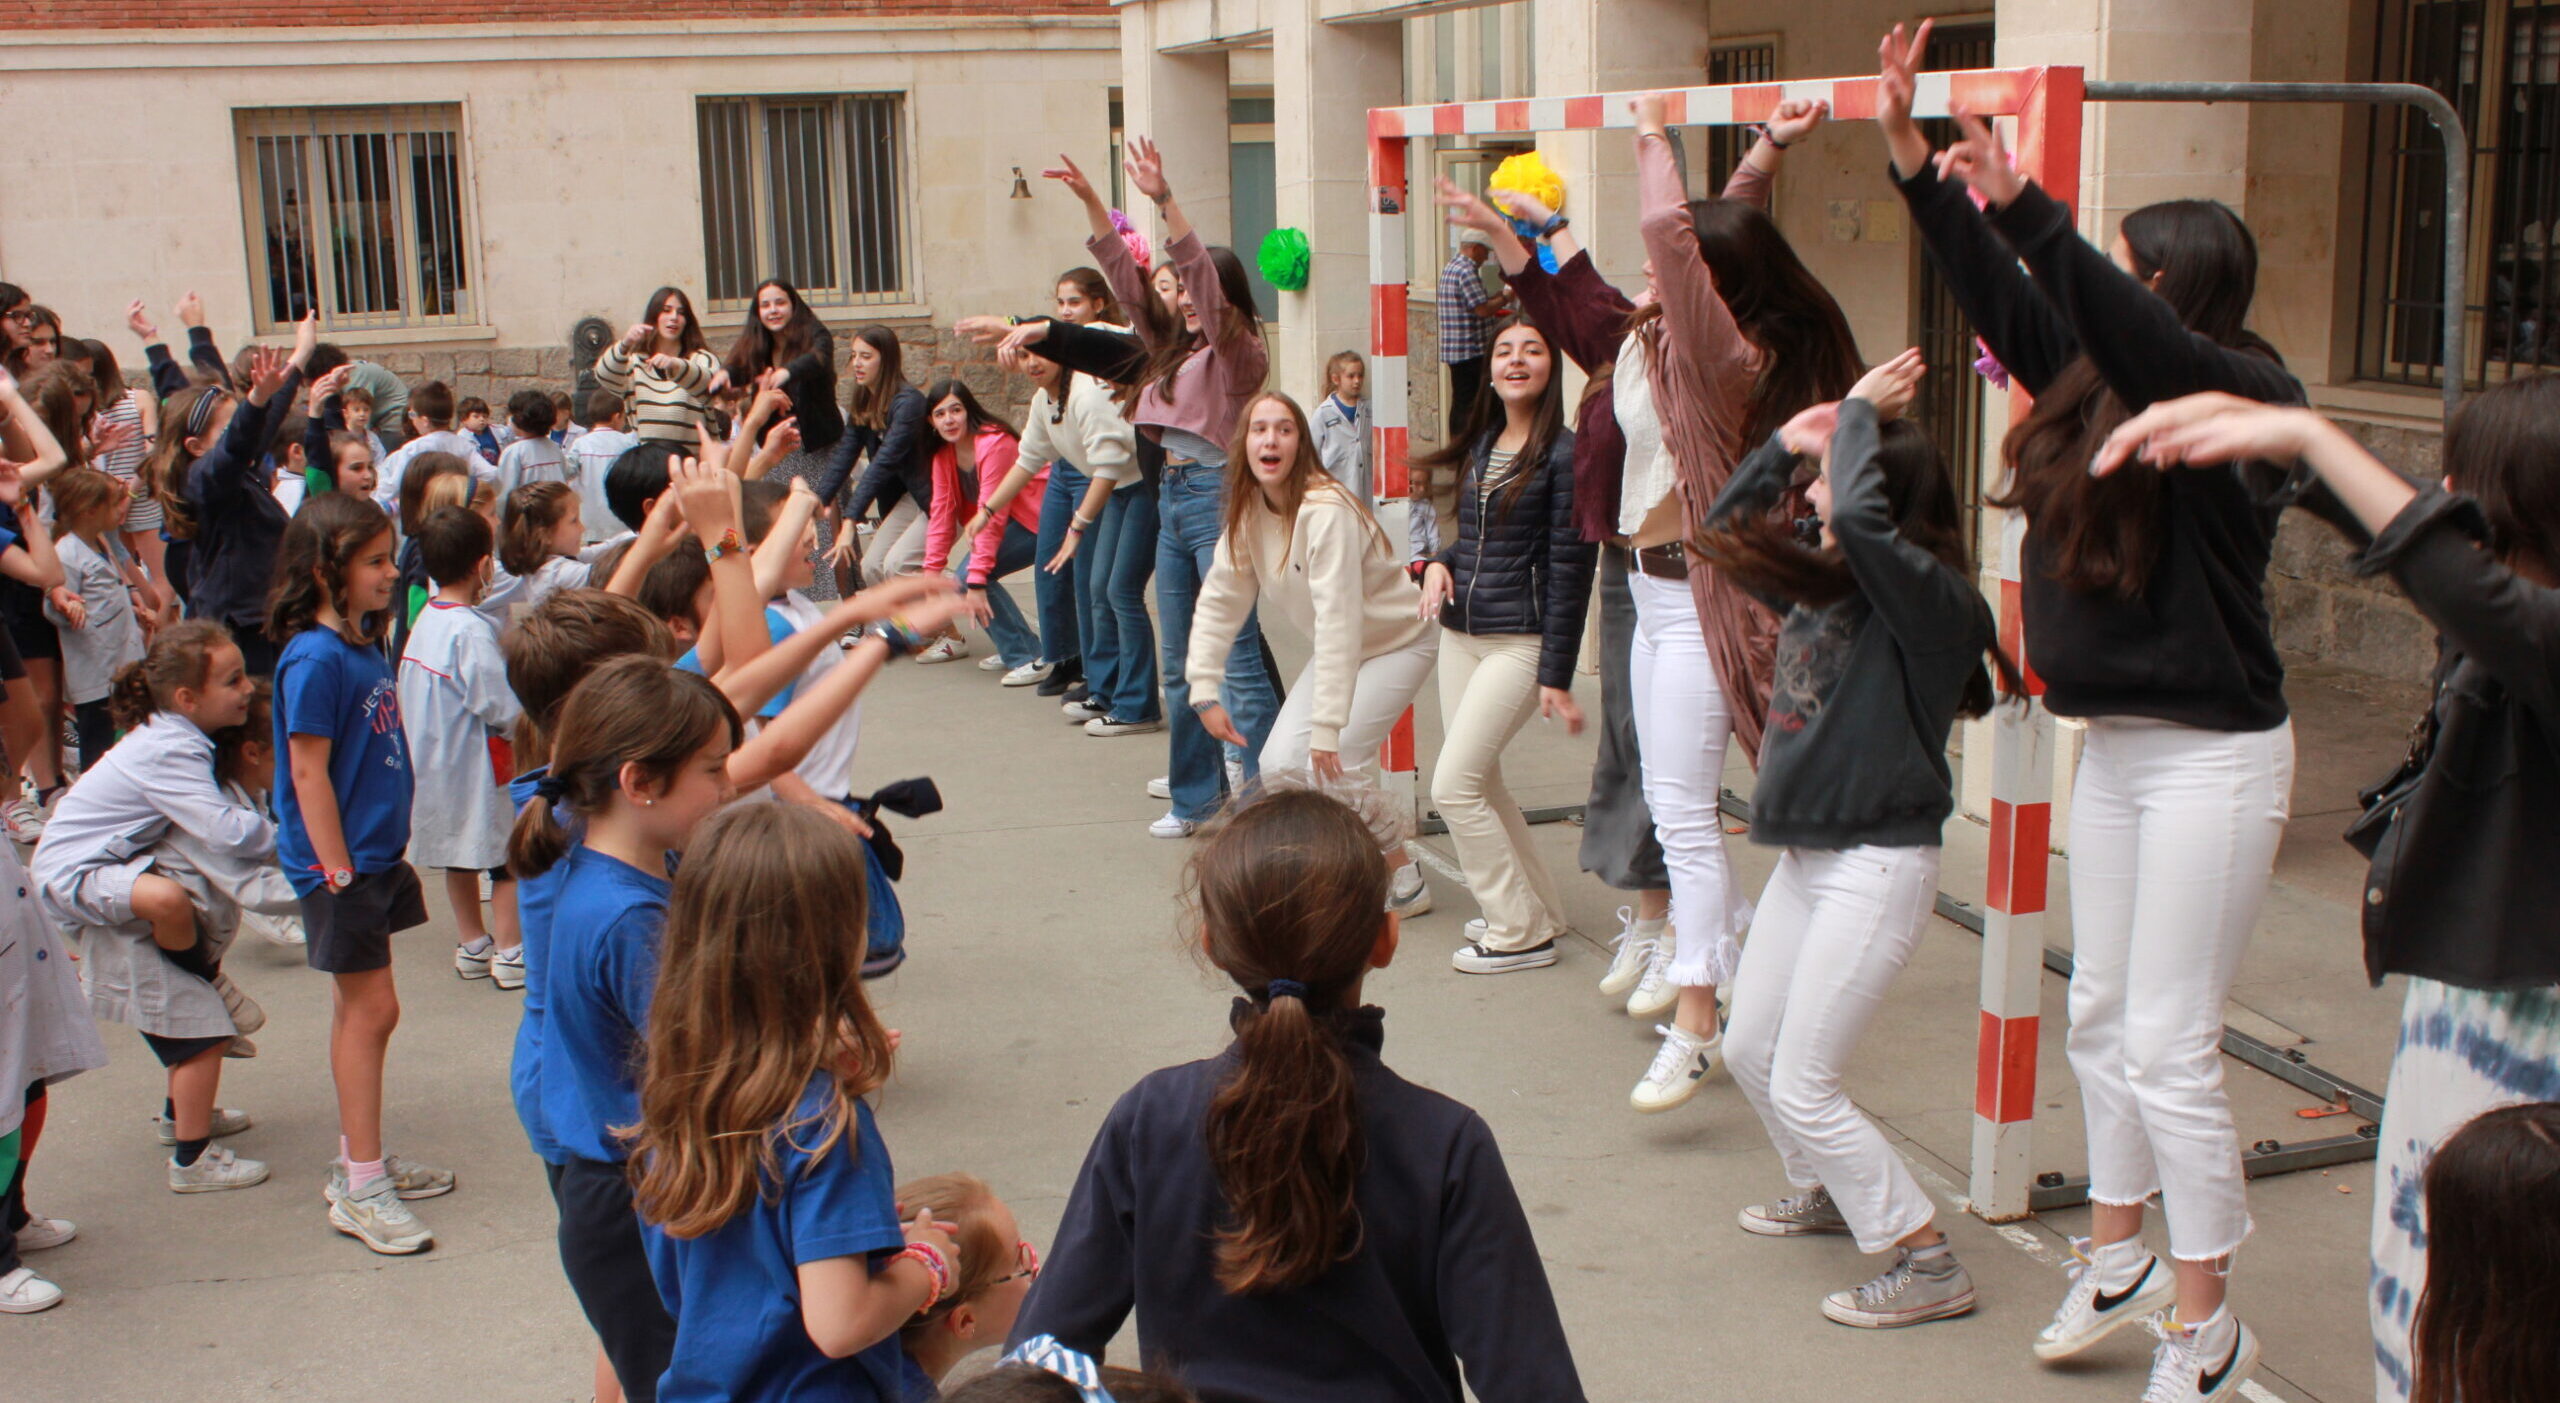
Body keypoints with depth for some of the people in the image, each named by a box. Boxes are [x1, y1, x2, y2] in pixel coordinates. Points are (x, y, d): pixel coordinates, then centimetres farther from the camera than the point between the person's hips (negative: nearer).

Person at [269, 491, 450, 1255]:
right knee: (370, 1010, -4)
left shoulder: (363, 645, 8)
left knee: (358, 1008, 16)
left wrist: (385, 855, 17)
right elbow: (308, 771, -19)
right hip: (340, 862, -9)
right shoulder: (314, 657, -18)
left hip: (374, 856, 9)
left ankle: (362, 1161, 26)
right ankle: (360, 1188, 4)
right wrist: (336, 871, -19)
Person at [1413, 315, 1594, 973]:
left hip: (1520, 641, -8)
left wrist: (1557, 676, -15)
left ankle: (1523, 933, 2)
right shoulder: (1479, 444, 10)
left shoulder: (1562, 453, -12)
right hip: (1459, 634, 8)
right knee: (1480, 782, 11)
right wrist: (1439, 565, -2)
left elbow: (1569, 569, -13)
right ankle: (1538, 908, 27)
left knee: (1454, 787, -10)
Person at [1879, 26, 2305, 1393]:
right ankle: (2120, 1254, 33)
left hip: (2211, 754, -8)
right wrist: (1911, 155, -1)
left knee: (2167, 1044, -3)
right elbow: (2001, 298, 4)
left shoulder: (2247, 397, -15)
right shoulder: (2102, 385, 7)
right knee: (2100, 1016, 16)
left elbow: (2134, 335, -32)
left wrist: (2024, 208, -36)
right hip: (2112, 745, 9)